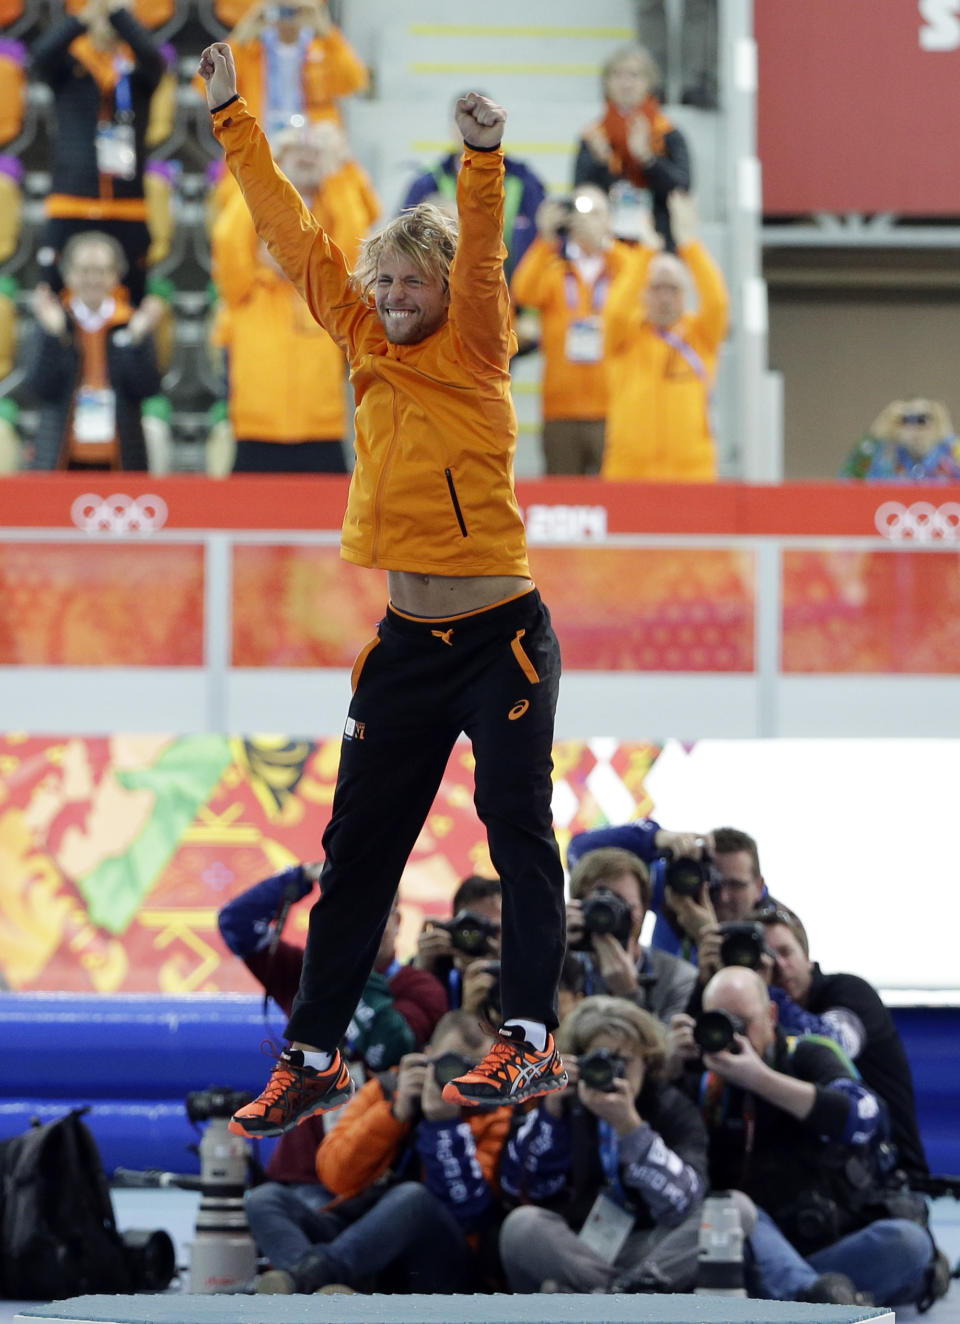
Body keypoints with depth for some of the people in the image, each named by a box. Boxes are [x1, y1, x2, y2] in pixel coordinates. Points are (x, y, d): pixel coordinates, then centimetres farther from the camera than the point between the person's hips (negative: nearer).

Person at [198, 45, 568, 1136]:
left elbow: (480, 259, -22)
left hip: (501, 633, -6)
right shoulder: (368, 346, 7)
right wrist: (233, 122, 11)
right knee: (356, 846, 7)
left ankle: (531, 1040, -6)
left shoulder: (472, 351, -5)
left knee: (517, 823, -8)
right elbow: (296, 241, 10)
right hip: (407, 640, 6)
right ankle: (313, 1057, 13)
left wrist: (482, 162, -38)